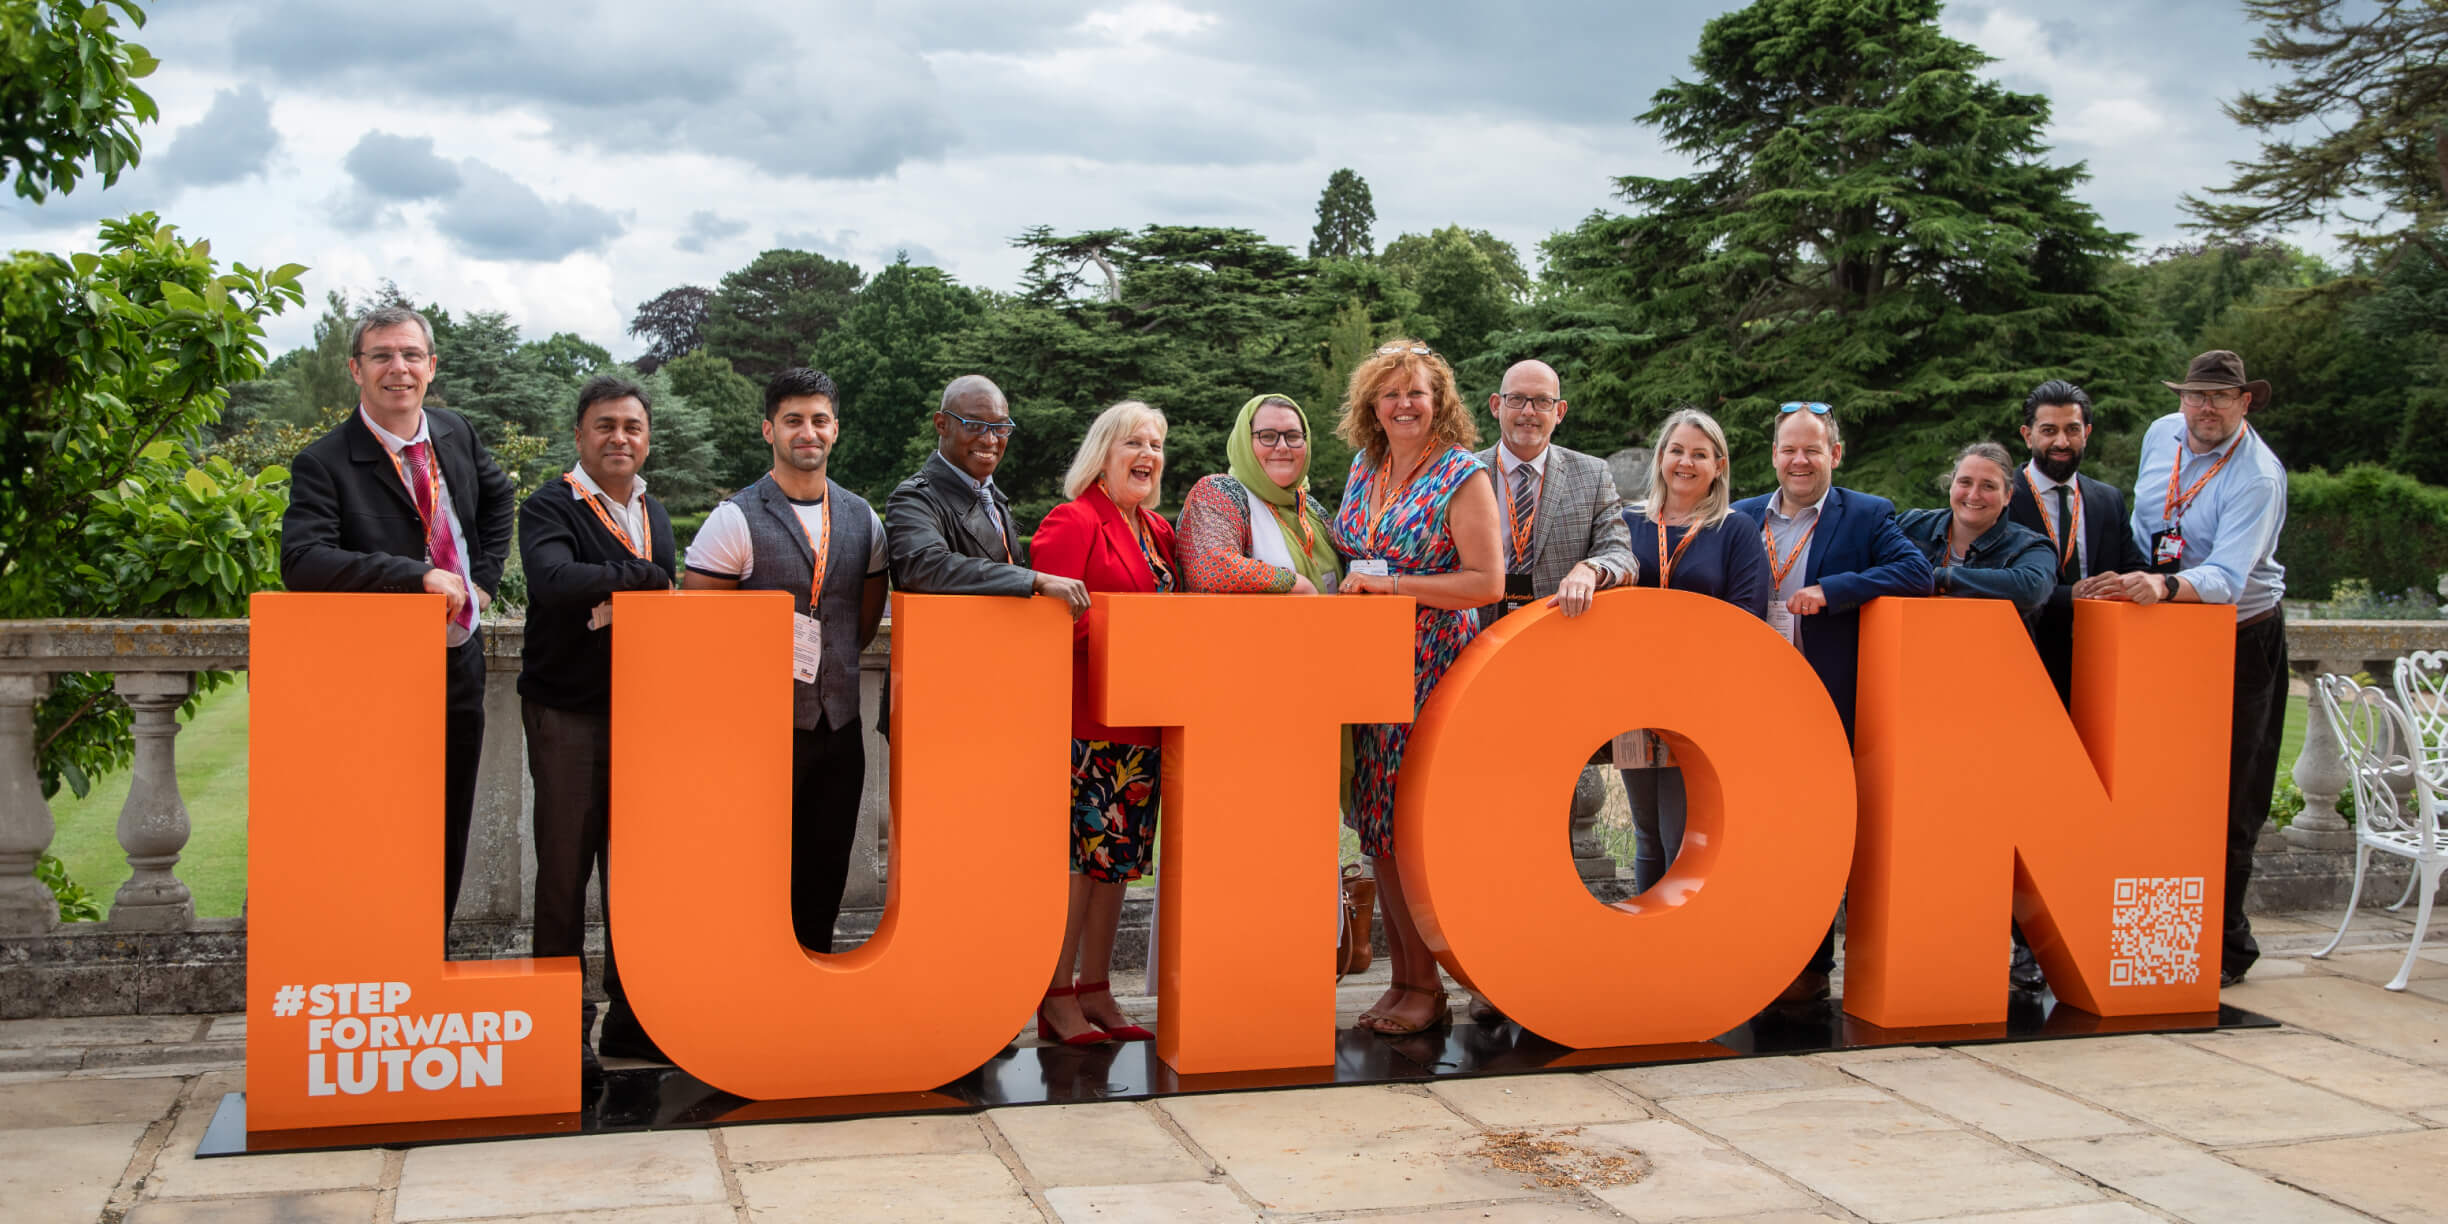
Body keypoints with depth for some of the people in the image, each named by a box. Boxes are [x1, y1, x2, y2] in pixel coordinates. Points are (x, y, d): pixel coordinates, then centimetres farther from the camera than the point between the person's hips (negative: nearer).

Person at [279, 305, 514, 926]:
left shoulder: (456, 433, 5)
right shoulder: (323, 463, -14)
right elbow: (302, 561, -27)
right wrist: (420, 577, -31)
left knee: (450, 833, 15)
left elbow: (499, 497, 24)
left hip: (460, 669, 6)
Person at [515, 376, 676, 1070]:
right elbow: (555, 580, -25)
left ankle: (631, 1020, 17)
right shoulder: (548, 509, -5)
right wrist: (643, 577, -15)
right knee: (565, 865, 0)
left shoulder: (654, 515, 16)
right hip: (567, 715, -5)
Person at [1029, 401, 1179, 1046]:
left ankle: (1096, 993, 18)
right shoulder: (1072, 522, -7)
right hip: (1083, 718, -8)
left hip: (1141, 721, 8)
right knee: (1078, 850, -7)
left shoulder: (1159, 531, 18)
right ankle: (1057, 999, 3)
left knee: (1118, 855, 10)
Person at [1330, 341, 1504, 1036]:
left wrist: (1390, 585, -16)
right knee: (1379, 827, 6)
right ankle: (1402, 977, 14)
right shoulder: (1364, 469, 12)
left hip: (1434, 666, -6)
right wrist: (1352, 588, 6)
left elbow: (1487, 582, -13)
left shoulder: (1462, 475, -7)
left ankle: (1427, 987, 5)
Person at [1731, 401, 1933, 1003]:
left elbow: (1916, 572, -12)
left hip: (1824, 704, -3)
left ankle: (1811, 965, 11)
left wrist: (1831, 589, -21)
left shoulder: (1867, 516, 3)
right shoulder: (1743, 517, 13)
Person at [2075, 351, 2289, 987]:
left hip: (2240, 640, -6)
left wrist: (2165, 587, -48)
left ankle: (2226, 945, 7)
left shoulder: (2257, 476, -20)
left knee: (2226, 799, -3)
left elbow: (2228, 578, -31)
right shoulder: (2161, 435, 1)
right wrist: (2122, 577, 7)